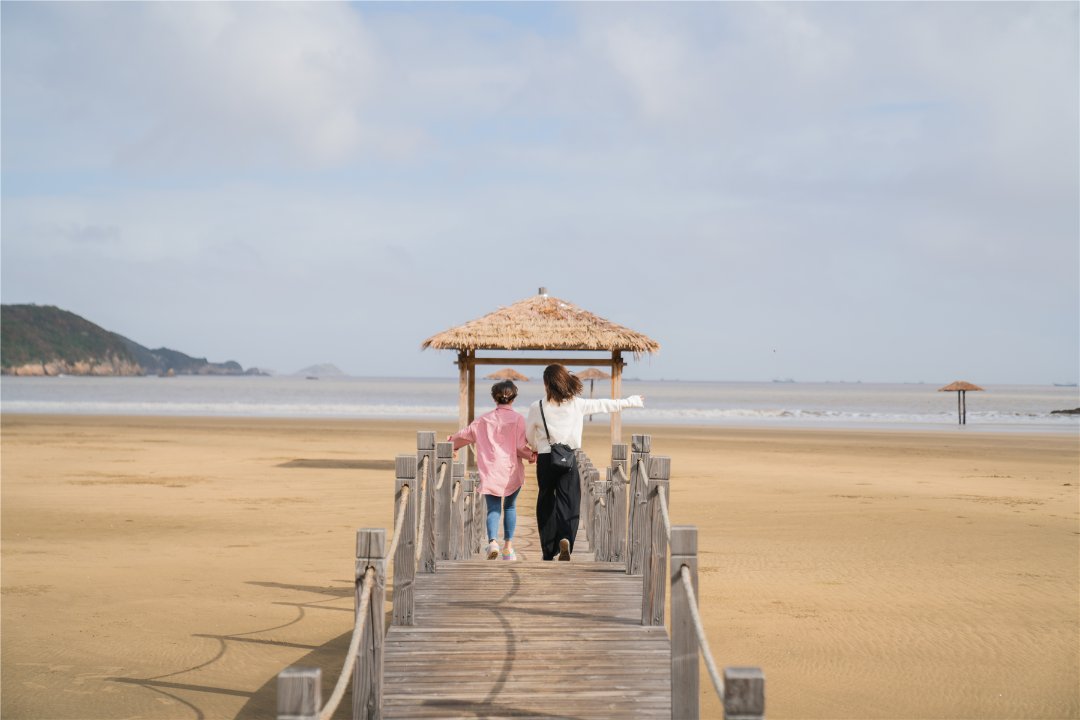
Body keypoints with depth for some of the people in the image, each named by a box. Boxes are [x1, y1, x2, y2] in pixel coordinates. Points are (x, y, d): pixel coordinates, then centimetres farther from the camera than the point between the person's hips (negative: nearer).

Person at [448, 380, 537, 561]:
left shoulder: (484, 419, 6)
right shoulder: (517, 419, -3)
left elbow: (465, 435, 15)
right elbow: (521, 447, -9)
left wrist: (450, 443, 33)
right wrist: (532, 455, 8)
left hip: (490, 471, 1)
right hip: (511, 471, -1)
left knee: (493, 509, 1)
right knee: (510, 507, 15)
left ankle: (493, 541, -23)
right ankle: (508, 547, 12)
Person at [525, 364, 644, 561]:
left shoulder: (536, 408, -5)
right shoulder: (578, 405, -2)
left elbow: (529, 435, 11)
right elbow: (605, 405, 11)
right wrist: (631, 401, 26)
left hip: (545, 460, 0)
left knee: (546, 506, 10)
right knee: (568, 503, 3)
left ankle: (548, 554, 14)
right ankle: (566, 539, -25)